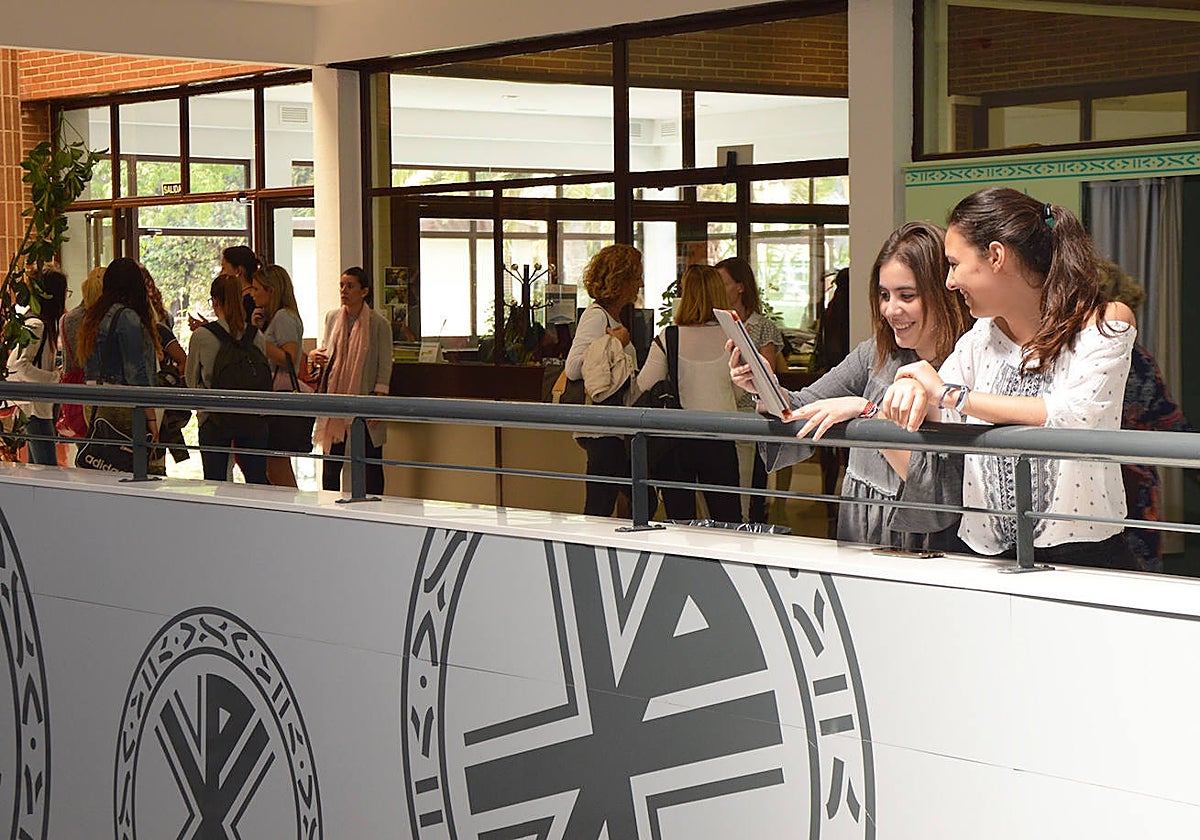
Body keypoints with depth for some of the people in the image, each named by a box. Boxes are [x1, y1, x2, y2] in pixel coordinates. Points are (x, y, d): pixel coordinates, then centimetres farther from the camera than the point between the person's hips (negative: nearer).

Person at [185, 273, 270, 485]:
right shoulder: (256, 335, -1)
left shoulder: (202, 336, -8)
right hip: (252, 418, 2)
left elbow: (191, 380, 5)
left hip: (214, 418, -2)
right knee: (257, 482, 7)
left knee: (215, 484, 4)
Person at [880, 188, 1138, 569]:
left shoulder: (1104, 326, -2)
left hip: (1082, 552, -4)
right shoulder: (981, 337, 15)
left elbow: (1074, 419, -18)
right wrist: (912, 393, -9)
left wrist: (951, 394, -14)